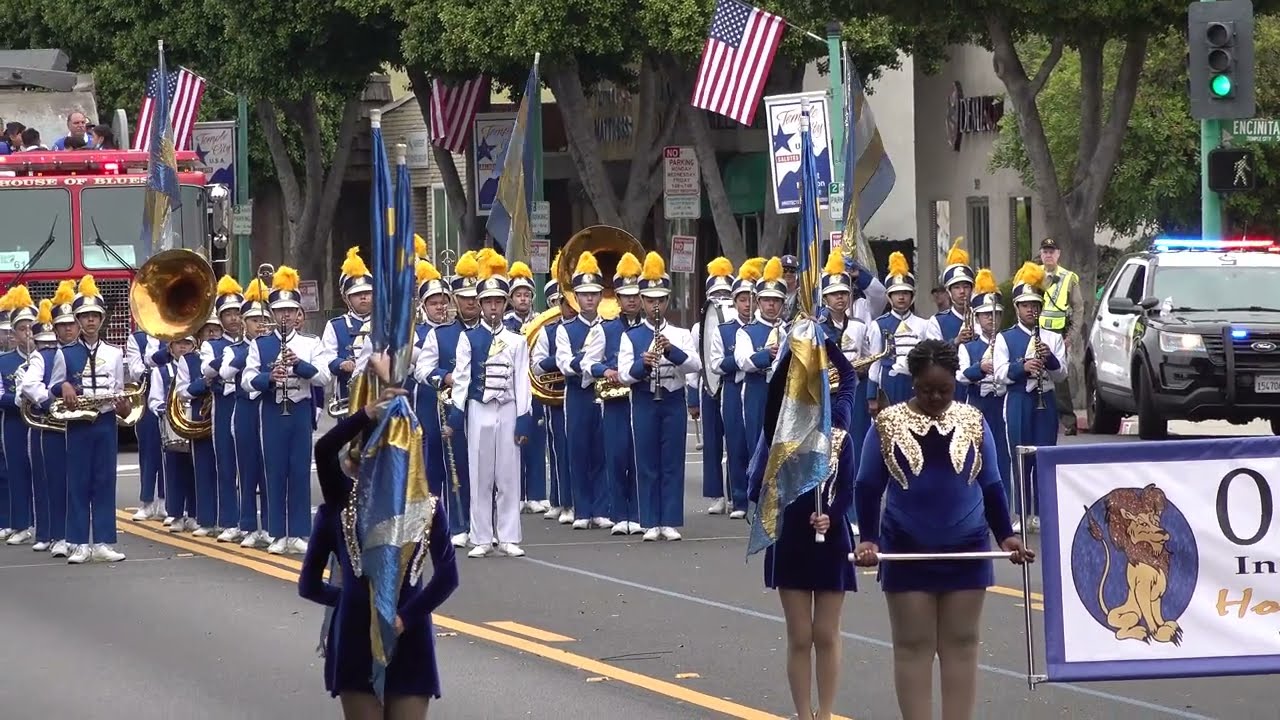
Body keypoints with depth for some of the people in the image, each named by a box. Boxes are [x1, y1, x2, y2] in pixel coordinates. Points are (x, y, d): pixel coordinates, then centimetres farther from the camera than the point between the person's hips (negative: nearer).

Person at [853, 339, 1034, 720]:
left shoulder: (973, 421, 2)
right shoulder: (888, 424, -3)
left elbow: (991, 485, 8)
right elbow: (867, 487, -1)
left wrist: (1006, 535, -1)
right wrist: (868, 538, -13)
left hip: (966, 550, 2)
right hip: (908, 552, -2)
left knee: (960, 644, 4)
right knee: (913, 646, 1)